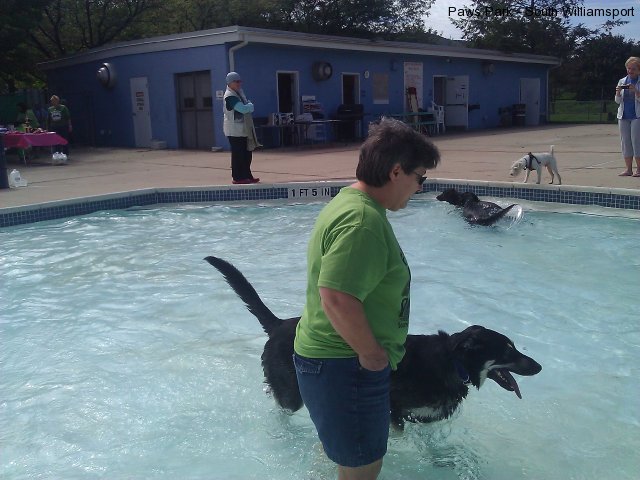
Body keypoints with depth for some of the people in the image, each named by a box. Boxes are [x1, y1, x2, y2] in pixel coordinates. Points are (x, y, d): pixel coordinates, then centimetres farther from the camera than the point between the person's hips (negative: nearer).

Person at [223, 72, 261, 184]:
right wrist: (250, 105, -8)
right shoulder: (230, 96, -17)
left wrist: (248, 106, -2)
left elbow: (249, 108, 18)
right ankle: (237, 177, 4)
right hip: (234, 130, -9)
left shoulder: (239, 92, 14)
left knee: (247, 153, 13)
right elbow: (243, 109, -26)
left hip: (244, 129, 9)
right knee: (238, 154, -4)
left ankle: (247, 176, 22)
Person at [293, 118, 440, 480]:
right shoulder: (363, 220, -25)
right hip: (346, 365, -10)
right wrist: (372, 354, -20)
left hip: (335, 357, 10)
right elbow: (337, 298, -34)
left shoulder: (352, 201, 9)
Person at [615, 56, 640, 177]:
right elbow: (618, 101, 10)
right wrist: (618, 92, -9)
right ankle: (629, 169, 7)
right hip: (623, 116, 5)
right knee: (625, 141, 3)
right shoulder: (622, 81, 12)